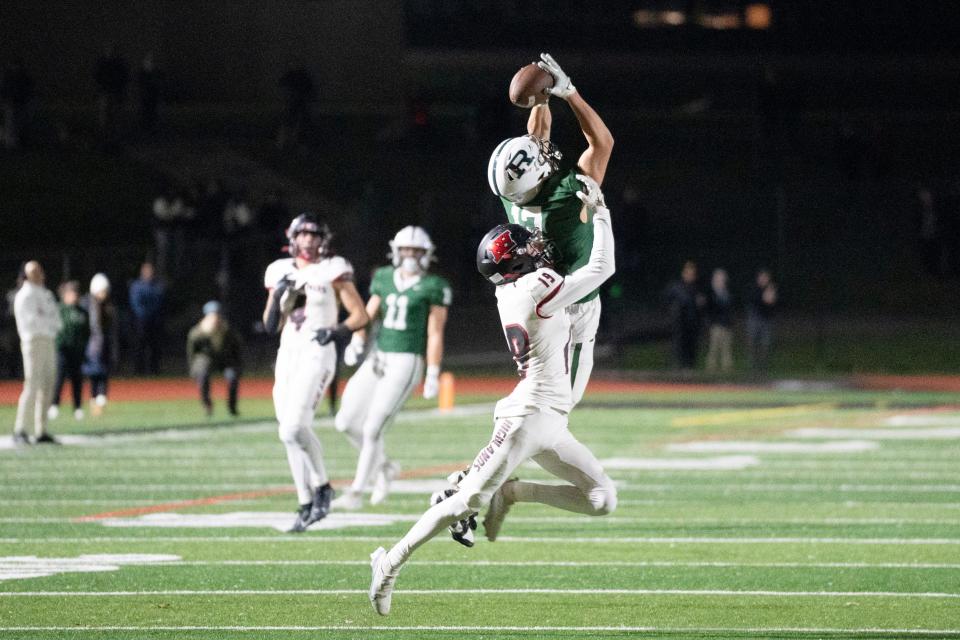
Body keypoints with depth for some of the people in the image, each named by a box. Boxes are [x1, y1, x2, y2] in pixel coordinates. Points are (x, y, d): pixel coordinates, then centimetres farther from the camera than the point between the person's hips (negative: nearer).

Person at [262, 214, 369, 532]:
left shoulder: (332, 272, -2)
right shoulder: (281, 272, 12)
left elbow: (360, 315, 0)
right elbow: (271, 326, 13)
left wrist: (338, 331, -17)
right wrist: (278, 297, -4)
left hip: (317, 355, -6)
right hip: (287, 354, 6)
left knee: (293, 428, -21)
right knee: (292, 434, 3)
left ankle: (321, 486, -1)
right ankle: (306, 505, 9)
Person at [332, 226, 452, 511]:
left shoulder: (434, 287, -6)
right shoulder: (385, 278, 9)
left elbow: (435, 334, -7)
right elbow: (369, 314, 11)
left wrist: (433, 376, -11)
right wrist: (357, 342, -8)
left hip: (405, 366, -6)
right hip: (376, 361, 6)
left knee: (372, 430, -10)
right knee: (346, 422, 4)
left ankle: (356, 492, 3)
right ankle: (383, 466, 25)